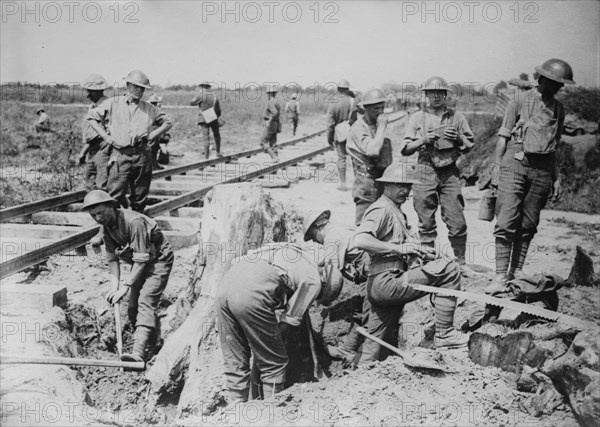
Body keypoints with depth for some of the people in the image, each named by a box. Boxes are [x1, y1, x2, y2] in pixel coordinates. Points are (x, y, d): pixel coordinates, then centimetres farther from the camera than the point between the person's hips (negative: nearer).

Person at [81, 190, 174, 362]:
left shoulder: (134, 222, -31)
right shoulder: (107, 226, -5)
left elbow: (142, 260, -30)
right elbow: (112, 258, 0)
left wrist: (125, 287, -29)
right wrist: (114, 287, -11)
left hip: (159, 259, -8)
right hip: (139, 263, 9)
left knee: (145, 301, -23)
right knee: (133, 307, 6)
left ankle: (138, 352, -34)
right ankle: (152, 342, 25)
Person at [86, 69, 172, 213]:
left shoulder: (149, 108, 12)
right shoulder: (113, 103, 7)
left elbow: (168, 122, 22)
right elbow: (91, 116, 11)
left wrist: (151, 135, 7)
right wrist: (106, 137, 1)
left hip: (142, 156, 2)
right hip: (120, 156, -2)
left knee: (139, 199, 7)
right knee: (115, 197, -11)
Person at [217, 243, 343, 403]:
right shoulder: (314, 282, 10)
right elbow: (291, 320, 8)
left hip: (225, 285, 8)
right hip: (250, 295, -8)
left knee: (235, 364, 17)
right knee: (273, 364, 8)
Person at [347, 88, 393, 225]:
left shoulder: (378, 125, 14)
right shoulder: (358, 128, -14)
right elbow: (372, 151, -30)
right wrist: (381, 128, -20)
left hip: (382, 180, 8)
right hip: (367, 182, -8)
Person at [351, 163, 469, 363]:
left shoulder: (396, 211, 24)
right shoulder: (381, 209, -8)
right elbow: (359, 240, -25)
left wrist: (420, 252, 8)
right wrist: (399, 248, -24)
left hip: (382, 287, 10)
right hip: (386, 281, -10)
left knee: (374, 350, 13)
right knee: (450, 269, -13)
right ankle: (444, 334, -10)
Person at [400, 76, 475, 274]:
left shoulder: (456, 116, 11)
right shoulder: (417, 118, 8)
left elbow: (470, 145, 14)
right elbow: (404, 149, 5)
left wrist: (458, 138, -7)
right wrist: (423, 140, -10)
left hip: (450, 172, 0)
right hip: (425, 172, 0)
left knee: (457, 221, -2)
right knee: (426, 223, 3)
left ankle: (461, 262, 10)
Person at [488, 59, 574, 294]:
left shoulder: (558, 108, 14)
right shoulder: (520, 100, 1)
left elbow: (554, 145, 19)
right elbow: (503, 136, 2)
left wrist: (557, 177, 15)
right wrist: (496, 168, -4)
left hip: (542, 169, 4)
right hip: (516, 162, -4)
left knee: (528, 225, 5)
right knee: (507, 222, -10)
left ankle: (517, 272, 12)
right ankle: (501, 275, -8)